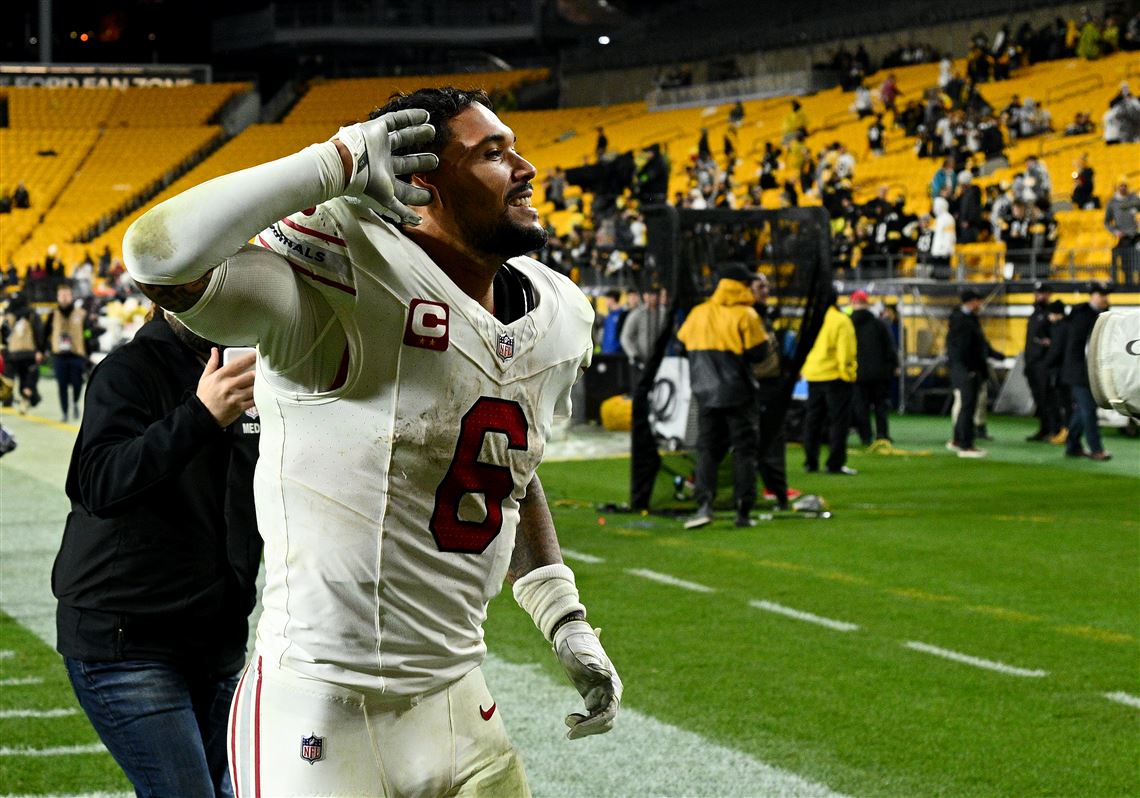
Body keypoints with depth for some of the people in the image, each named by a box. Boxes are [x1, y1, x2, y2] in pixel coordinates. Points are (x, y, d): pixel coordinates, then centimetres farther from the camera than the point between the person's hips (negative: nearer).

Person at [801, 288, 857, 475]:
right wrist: (847, 373, -9)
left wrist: (803, 370, 13)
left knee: (812, 420, 12)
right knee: (838, 420, -1)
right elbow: (845, 350, -15)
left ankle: (810, 462, 13)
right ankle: (835, 464, -5)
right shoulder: (841, 321, -11)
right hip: (835, 376, -6)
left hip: (813, 376, 6)